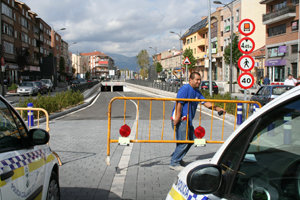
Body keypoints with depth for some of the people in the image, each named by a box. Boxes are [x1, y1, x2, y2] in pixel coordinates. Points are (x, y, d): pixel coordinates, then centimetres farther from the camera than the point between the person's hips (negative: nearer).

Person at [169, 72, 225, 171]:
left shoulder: (197, 92, 15)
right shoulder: (185, 88, -12)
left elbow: (206, 103, 15)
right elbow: (179, 103, -20)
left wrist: (217, 108, 4)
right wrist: (177, 118, -26)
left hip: (188, 120, 10)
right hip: (180, 119, -10)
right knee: (183, 142, -9)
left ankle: (177, 158, 28)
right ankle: (174, 163, 1)